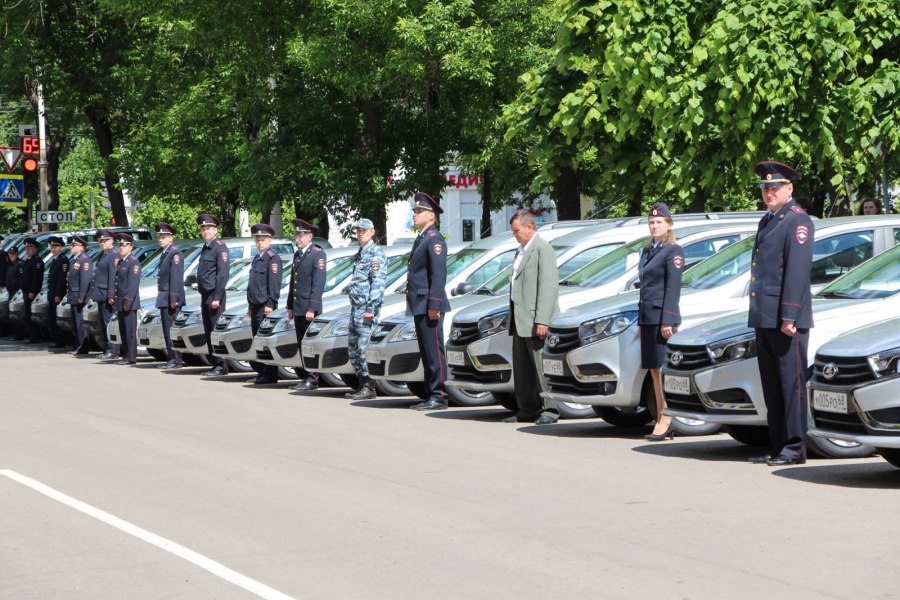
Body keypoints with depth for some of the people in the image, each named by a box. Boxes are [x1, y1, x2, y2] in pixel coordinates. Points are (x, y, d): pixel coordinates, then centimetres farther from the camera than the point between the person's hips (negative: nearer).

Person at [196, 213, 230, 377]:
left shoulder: (220, 247, -9)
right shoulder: (205, 248, 18)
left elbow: (223, 274, -16)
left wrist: (217, 298, -20)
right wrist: (203, 297, 15)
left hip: (214, 296, -9)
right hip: (205, 296, 9)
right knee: (208, 333, 10)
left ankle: (221, 366, -6)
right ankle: (215, 364, 15)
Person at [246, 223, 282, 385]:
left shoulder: (272, 258, -8)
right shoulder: (257, 259, 21)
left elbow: (274, 284, -15)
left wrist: (270, 304, -21)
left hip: (265, 306, -9)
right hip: (255, 305, 9)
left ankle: (269, 375, -7)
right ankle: (261, 372, 18)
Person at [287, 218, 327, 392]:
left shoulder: (318, 254, -9)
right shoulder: (298, 254, 18)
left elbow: (318, 283, -15)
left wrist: (312, 308, -19)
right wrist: (290, 306, 18)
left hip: (309, 308, -8)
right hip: (298, 309, 8)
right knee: (301, 345, 10)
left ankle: (312, 379, -5)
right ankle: (304, 377, 14)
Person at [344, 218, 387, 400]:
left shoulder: (376, 253, -8)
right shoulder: (360, 254, 20)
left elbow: (377, 282, -16)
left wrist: (371, 308, -22)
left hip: (367, 307, -10)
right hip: (356, 307, 10)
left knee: (363, 347, -11)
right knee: (352, 346, 9)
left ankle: (369, 387, -8)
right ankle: (363, 384, 15)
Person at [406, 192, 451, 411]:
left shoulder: (434, 239, -11)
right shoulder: (421, 239, 20)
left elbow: (438, 275, -18)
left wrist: (434, 305, -23)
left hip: (429, 306, -10)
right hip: (419, 306, 10)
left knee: (434, 352, -8)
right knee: (426, 353, 12)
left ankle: (438, 396, -6)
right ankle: (430, 396, 16)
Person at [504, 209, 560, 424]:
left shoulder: (543, 249, -10)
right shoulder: (521, 250, 19)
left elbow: (548, 286, -17)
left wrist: (542, 320, -22)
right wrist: (512, 316, 15)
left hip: (535, 320, -9)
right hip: (519, 318, 9)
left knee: (541, 366, -6)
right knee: (522, 368, 11)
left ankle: (549, 410, -1)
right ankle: (527, 410, 17)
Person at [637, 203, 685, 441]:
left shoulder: (673, 251, -6)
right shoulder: (647, 251, 18)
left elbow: (673, 288, -13)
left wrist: (667, 321, -19)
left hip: (663, 316, -8)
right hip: (647, 317, 8)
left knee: (664, 369, -9)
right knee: (654, 370, 8)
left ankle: (666, 421, -9)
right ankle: (660, 421, 11)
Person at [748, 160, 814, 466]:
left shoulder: (798, 220, -8)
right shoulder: (767, 221, 20)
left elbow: (797, 271, -15)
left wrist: (789, 316, -20)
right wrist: (757, 314, 18)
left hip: (786, 318, -9)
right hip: (764, 319, 9)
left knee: (791, 383, -6)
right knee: (772, 387, 10)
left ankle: (795, 449, -4)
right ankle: (777, 447, 15)